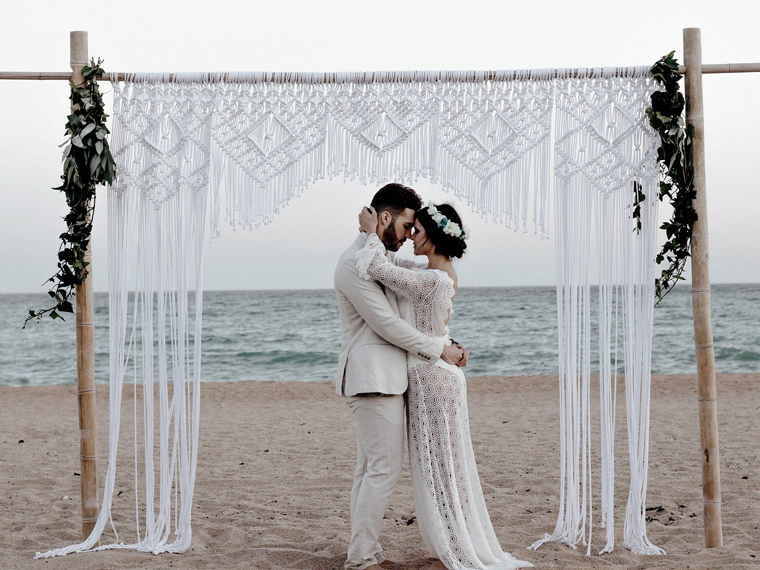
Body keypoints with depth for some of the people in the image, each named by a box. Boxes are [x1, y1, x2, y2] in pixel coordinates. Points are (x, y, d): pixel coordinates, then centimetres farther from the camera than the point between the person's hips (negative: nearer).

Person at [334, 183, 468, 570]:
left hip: (382, 377, 10)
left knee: (370, 469, 11)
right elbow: (386, 325, -17)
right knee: (384, 468, -9)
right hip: (373, 378, -10)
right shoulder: (354, 263, -15)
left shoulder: (384, 259, 16)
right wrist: (439, 349, -9)